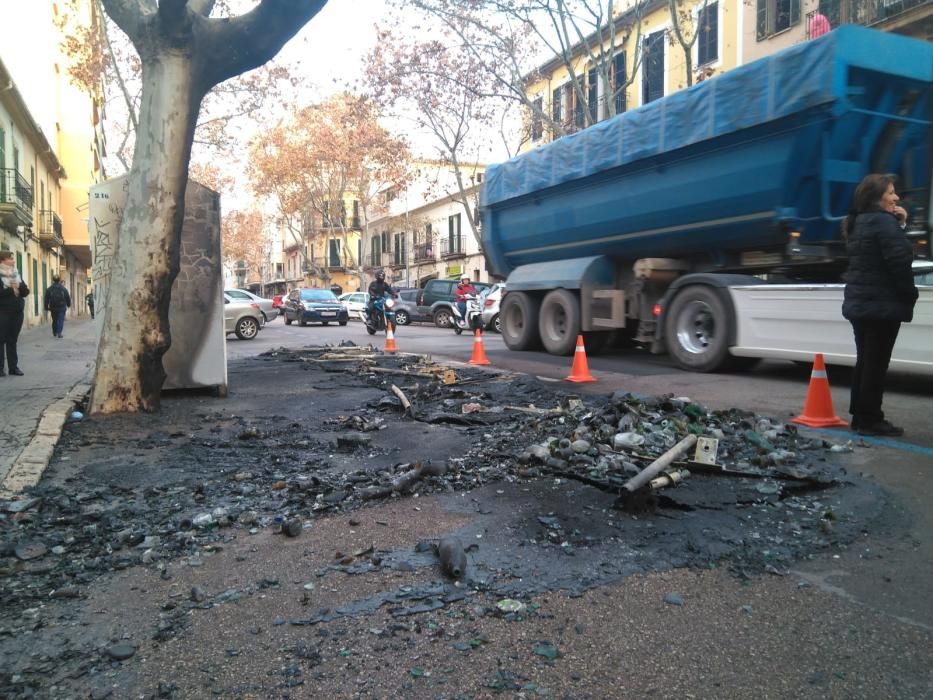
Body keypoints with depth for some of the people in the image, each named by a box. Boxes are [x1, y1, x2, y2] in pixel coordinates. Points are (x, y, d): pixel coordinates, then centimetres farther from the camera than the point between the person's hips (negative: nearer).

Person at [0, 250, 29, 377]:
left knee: (12, 340, 8)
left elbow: (26, 291, 8)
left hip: (17, 312, 5)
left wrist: (18, 286, -10)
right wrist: (11, 289, -11)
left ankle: (13, 367, 11)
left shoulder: (17, 274, 14)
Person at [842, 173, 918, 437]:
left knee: (865, 361, 13)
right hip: (882, 304, -9)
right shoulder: (884, 221, -15)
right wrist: (910, 297, -8)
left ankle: (860, 417, 18)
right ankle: (870, 420, 3)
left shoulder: (858, 223, 14)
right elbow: (900, 262, -19)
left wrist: (898, 225, 6)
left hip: (859, 303, 9)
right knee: (876, 363, -3)